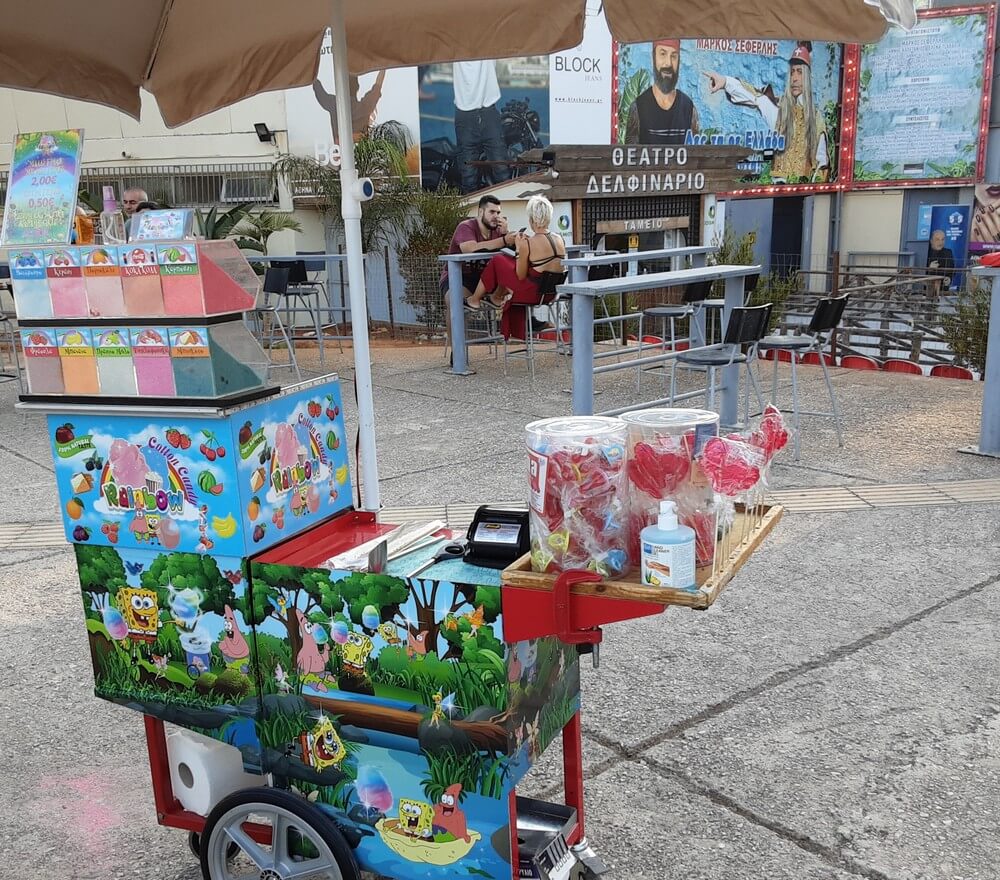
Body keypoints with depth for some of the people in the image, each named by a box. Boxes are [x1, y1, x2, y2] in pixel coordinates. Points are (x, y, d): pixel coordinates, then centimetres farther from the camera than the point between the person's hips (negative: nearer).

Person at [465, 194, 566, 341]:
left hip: (533, 293, -7)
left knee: (497, 261, 9)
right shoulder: (560, 240, -1)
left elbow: (520, 276, -10)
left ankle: (474, 300, 29)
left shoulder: (527, 244, -19)